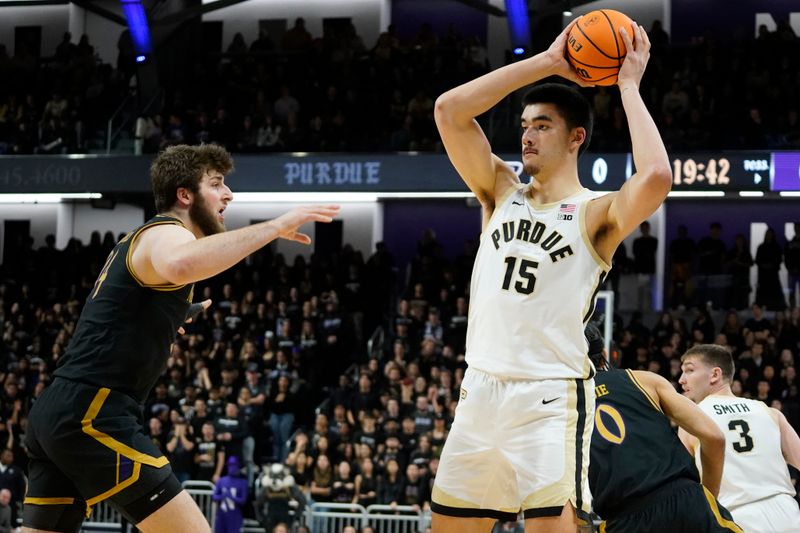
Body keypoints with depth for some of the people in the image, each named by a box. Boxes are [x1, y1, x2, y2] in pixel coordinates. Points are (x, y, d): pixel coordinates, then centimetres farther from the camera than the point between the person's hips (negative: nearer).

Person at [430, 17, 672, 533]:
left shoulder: (596, 214, -2)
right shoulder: (501, 192, 13)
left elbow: (657, 176, -24)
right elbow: (449, 110, 1)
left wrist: (628, 86, -11)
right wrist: (547, 62, -1)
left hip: (551, 398, -5)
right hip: (480, 391, 6)